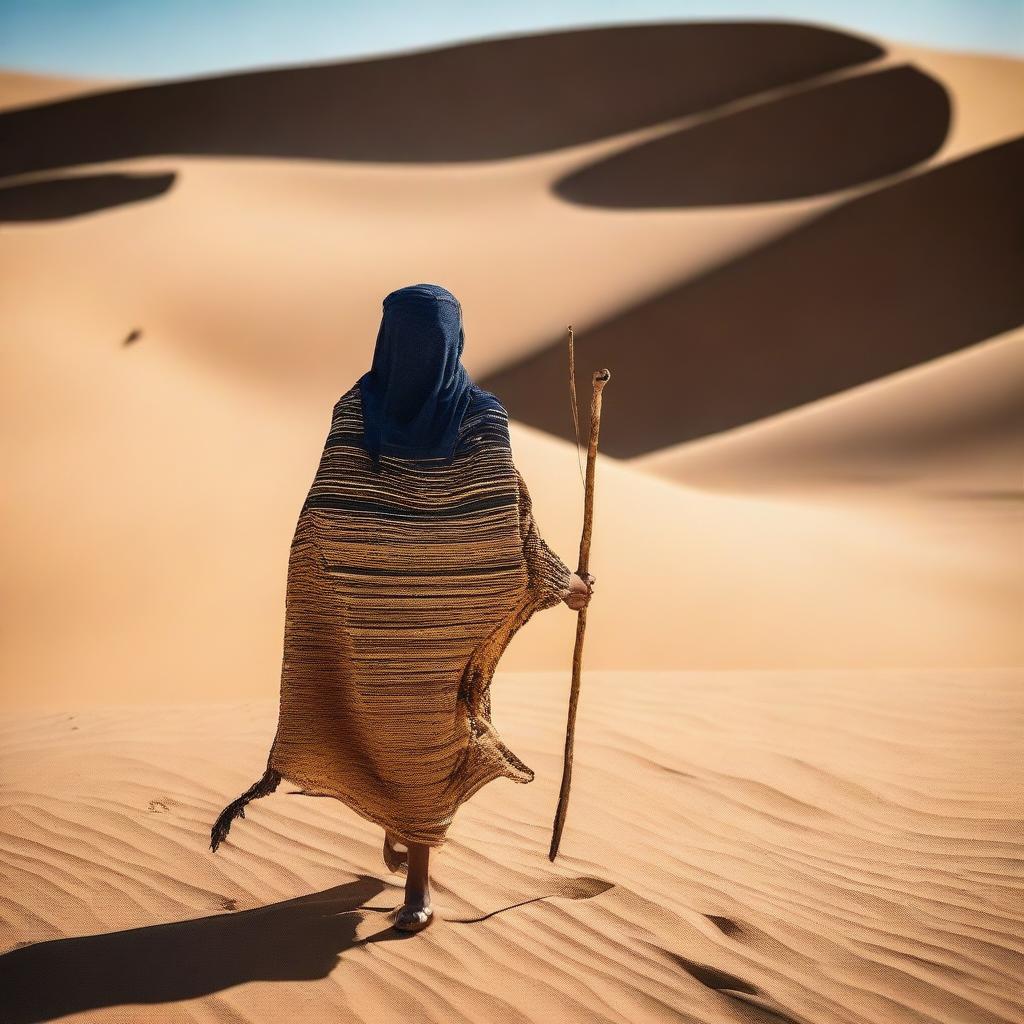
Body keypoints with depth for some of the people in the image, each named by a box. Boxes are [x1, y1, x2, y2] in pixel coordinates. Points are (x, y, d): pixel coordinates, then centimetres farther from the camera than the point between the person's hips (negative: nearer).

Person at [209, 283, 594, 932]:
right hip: (450, 611, -1)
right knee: (434, 730, 11)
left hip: (373, 610, 1)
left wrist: (315, 609, -4)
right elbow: (512, 525, -15)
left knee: (382, 717, 23)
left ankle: (397, 834, 41)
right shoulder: (482, 417, -14)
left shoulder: (356, 411, -11)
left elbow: (318, 524, -14)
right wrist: (565, 583, 0)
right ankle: (418, 878, 13)